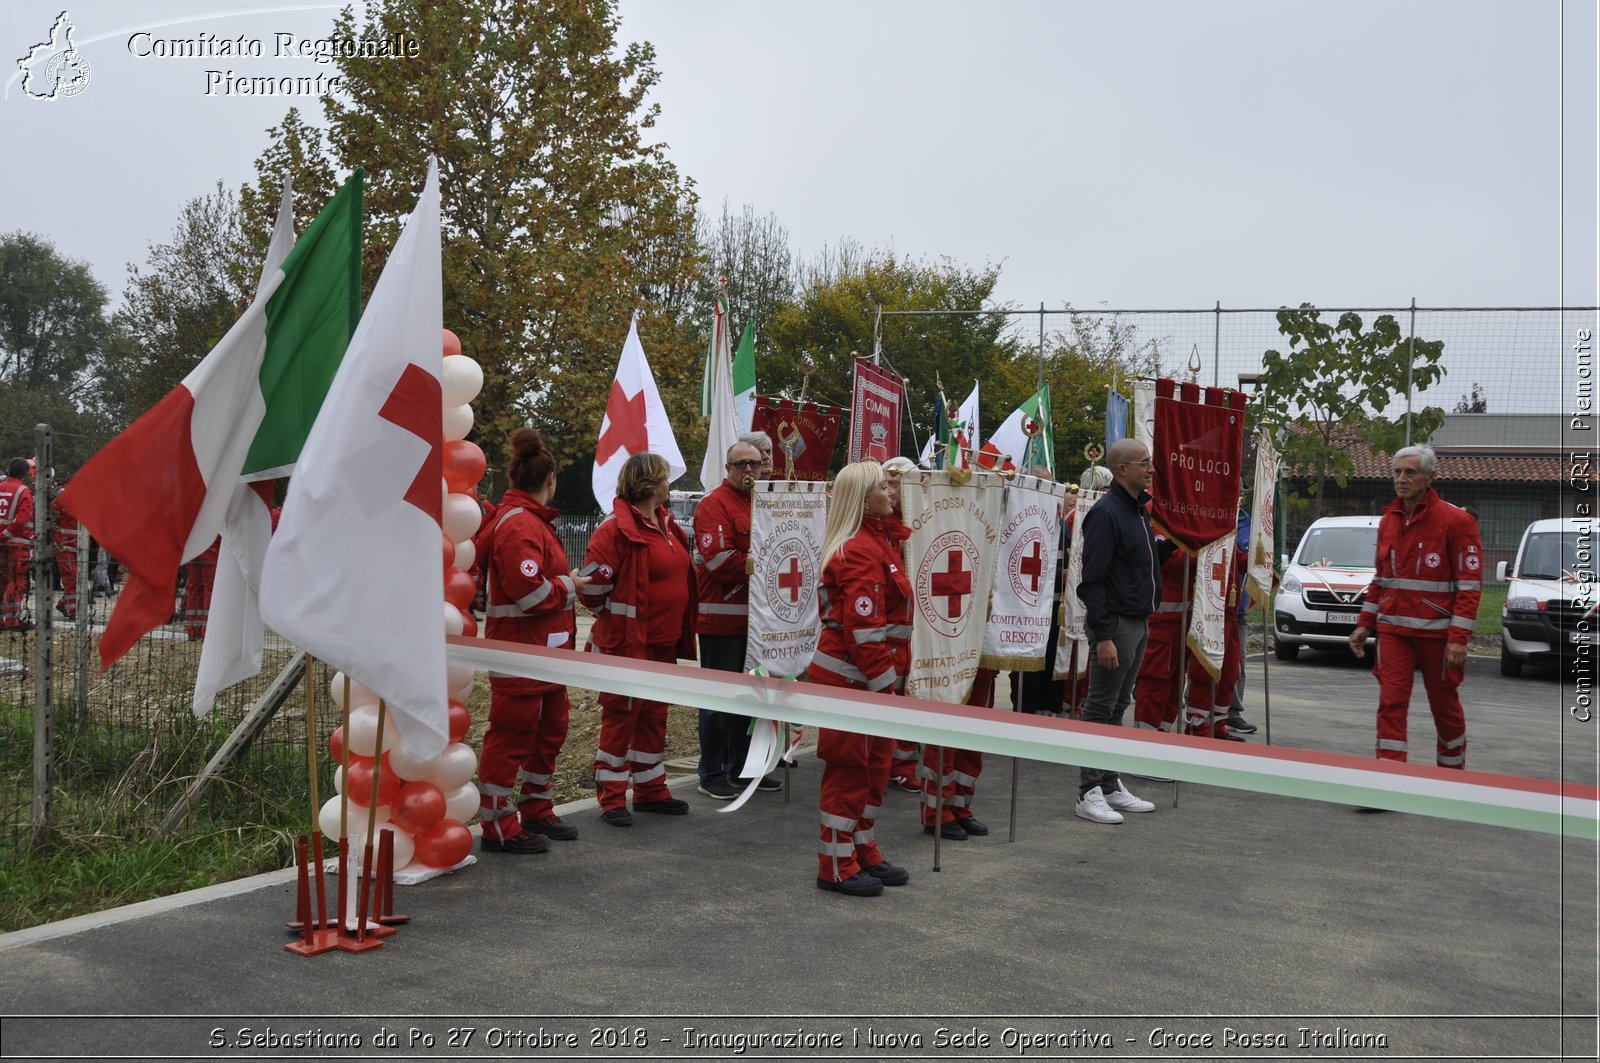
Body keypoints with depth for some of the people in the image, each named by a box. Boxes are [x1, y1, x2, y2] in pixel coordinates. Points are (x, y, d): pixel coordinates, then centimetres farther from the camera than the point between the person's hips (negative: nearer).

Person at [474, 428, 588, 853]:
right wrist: (569, 586, -12)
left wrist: (566, 581, 11)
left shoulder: (529, 520, 15)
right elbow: (528, 593, -26)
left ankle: (536, 812, 32)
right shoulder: (520, 525, -19)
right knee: (511, 736, -2)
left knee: (550, 730, 19)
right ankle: (499, 826, 7)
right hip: (520, 653, -11)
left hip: (545, 651, 11)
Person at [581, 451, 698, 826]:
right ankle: (612, 798, 11)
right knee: (620, 716, 1)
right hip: (628, 642, -8)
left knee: (654, 715, 16)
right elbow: (594, 586, -18)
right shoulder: (616, 529, -16)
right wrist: (612, 618, -3)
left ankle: (651, 790, 28)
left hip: (663, 641, 8)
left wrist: (682, 633, 15)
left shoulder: (666, 524, 11)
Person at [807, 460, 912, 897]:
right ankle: (837, 867, 10)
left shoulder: (881, 540, 12)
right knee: (850, 768, -1)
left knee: (874, 766, 17)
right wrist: (885, 682, -21)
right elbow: (863, 627, -23)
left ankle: (863, 853, 28)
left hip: (872, 677, 10)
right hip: (850, 678, -10)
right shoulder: (859, 551, -19)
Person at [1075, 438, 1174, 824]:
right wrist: (1102, 636, -23)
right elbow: (1092, 580, -19)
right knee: (1100, 709, -3)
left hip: (1138, 622, 9)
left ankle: (1111, 786, 23)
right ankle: (1089, 794, 3)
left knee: (1117, 707, 15)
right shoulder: (1107, 512, -15)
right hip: (1115, 623, -9)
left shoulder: (1139, 509, 14)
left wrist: (1172, 545, 7)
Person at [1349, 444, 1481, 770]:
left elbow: (1469, 584, -11)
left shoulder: (1455, 521, -8)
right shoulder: (1388, 520, 10)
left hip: (1437, 633, -4)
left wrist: (1459, 638, -17)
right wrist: (1365, 624, 13)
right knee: (1391, 704, -4)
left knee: (1445, 706, 10)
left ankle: (1452, 772, 30)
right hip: (1393, 631, 4)